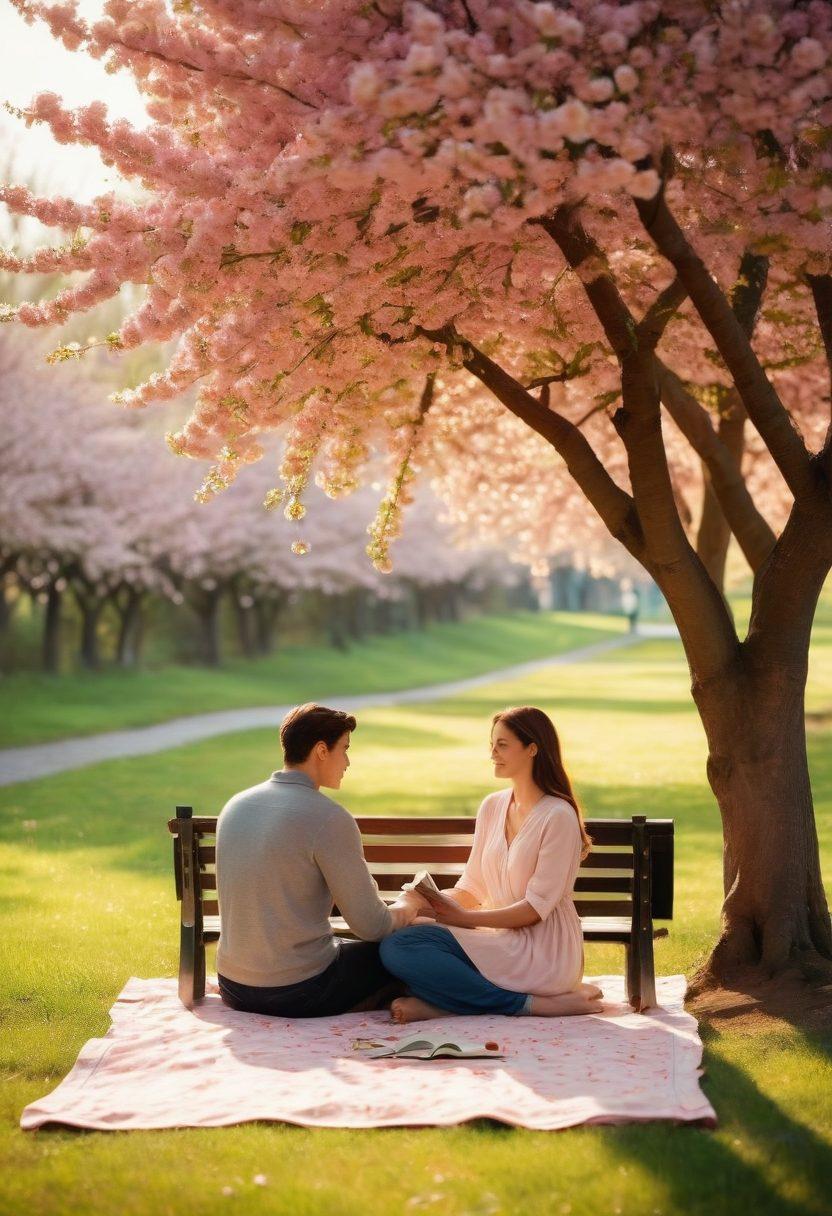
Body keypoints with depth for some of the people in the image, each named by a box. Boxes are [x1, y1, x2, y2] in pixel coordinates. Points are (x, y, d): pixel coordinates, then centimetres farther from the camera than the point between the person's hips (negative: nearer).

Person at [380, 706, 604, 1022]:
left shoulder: (558, 816, -10)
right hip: (498, 940, 8)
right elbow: (472, 888, 13)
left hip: (542, 951, -8)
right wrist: (432, 899, -8)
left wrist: (464, 917, -18)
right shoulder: (492, 807, 13)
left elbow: (536, 908, -14)